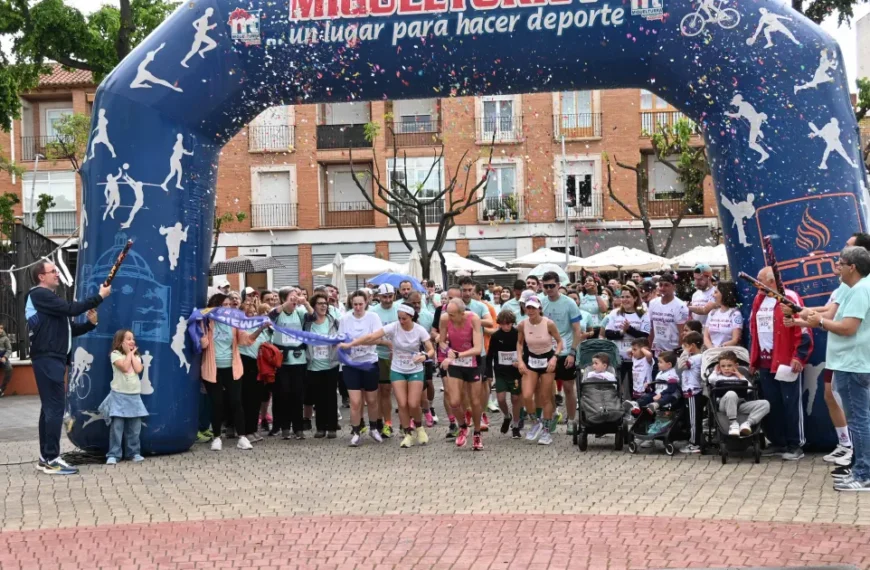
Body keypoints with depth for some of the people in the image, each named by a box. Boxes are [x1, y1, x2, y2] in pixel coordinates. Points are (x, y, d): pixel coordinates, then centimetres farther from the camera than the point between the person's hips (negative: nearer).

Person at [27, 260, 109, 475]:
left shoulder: (49, 299, 24)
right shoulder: (40, 295, -8)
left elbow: (71, 329, 19)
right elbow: (70, 309, -20)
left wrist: (90, 323, 2)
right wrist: (99, 297, -14)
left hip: (52, 359, 10)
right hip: (48, 359, -10)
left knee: (50, 407, 10)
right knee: (55, 407, -12)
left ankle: (45, 457, 13)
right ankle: (51, 459, -12)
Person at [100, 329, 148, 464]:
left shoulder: (136, 356, 13)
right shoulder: (115, 354, -3)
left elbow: (138, 369, -6)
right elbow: (125, 367, -18)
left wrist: (132, 354, 0)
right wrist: (128, 353, -6)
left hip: (134, 395, 5)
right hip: (119, 395, -5)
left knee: (134, 427, 6)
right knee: (117, 426, -7)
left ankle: (134, 453, 15)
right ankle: (113, 455, -4)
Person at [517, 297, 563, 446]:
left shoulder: (549, 324, -19)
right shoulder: (522, 325, -11)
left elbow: (559, 342, -6)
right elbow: (519, 343, 7)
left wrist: (554, 357, -19)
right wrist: (520, 360, -4)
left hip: (547, 360, -2)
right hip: (531, 360, 2)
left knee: (545, 398, 3)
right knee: (526, 396, -12)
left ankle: (546, 431, 17)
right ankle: (536, 422, 14)